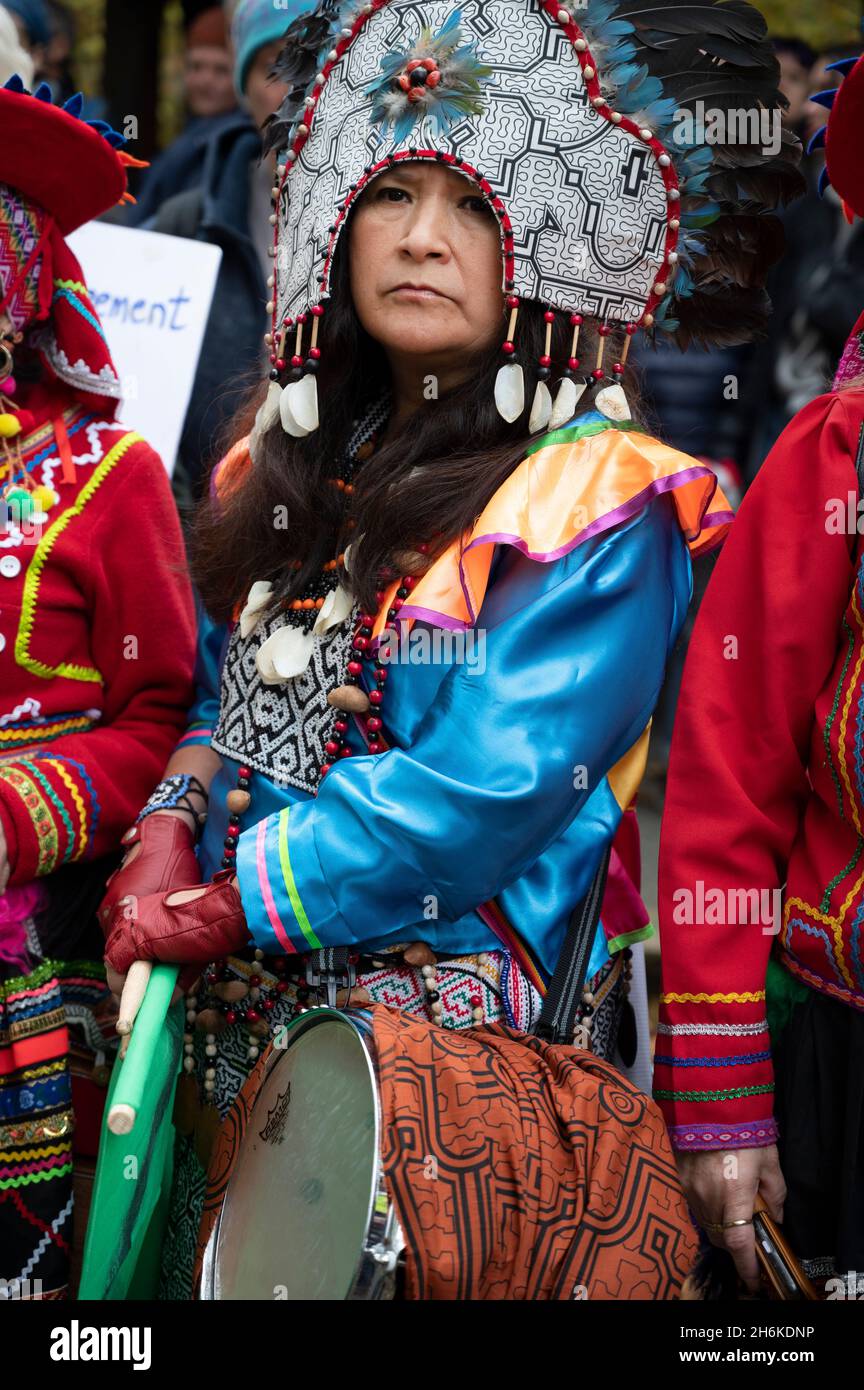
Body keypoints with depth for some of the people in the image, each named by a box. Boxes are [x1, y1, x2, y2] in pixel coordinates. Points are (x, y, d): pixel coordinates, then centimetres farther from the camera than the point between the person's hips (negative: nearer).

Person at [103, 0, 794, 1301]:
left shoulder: (594, 501, -11)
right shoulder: (287, 469, 13)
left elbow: (483, 793, -18)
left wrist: (231, 909, -14)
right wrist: (168, 833, -4)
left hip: (453, 1039, -6)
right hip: (233, 1034, 6)